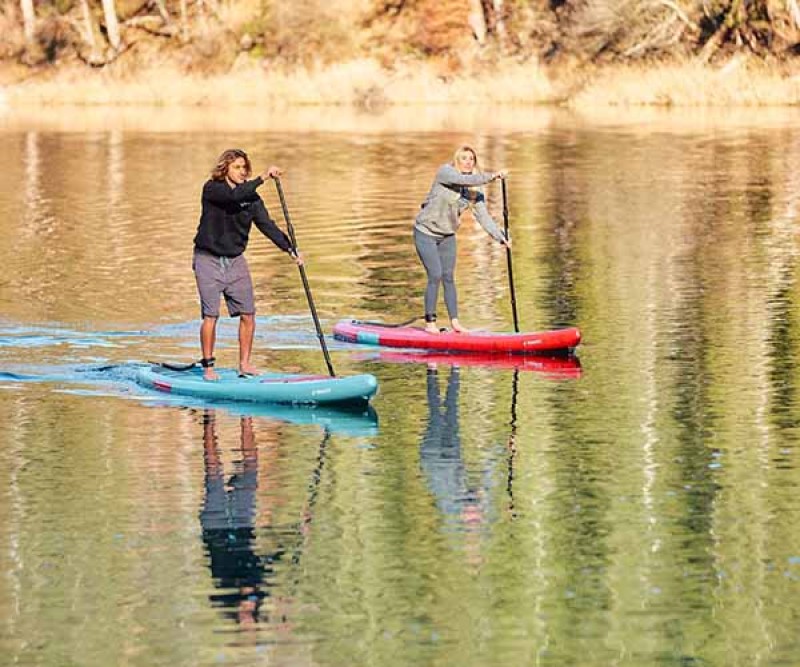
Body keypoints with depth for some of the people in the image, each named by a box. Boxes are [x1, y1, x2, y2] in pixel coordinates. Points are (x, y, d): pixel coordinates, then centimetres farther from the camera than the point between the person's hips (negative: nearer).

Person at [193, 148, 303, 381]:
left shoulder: (251, 197, 3)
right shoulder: (212, 189, -11)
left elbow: (267, 225, -3)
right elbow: (235, 196, -30)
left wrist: (290, 249, -15)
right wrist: (263, 178, -33)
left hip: (235, 260, 5)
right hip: (208, 259, -5)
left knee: (248, 314, 0)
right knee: (210, 315, -9)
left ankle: (244, 364, 11)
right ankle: (208, 366, 0)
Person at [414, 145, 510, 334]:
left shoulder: (475, 191, -1)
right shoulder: (445, 172, -17)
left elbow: (483, 216, -5)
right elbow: (464, 180, -35)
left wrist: (501, 237, -16)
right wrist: (491, 176, -39)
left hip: (447, 236, 6)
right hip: (425, 232, -6)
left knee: (449, 278, 6)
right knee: (435, 276, -11)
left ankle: (455, 322, 10)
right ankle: (430, 323, -2)